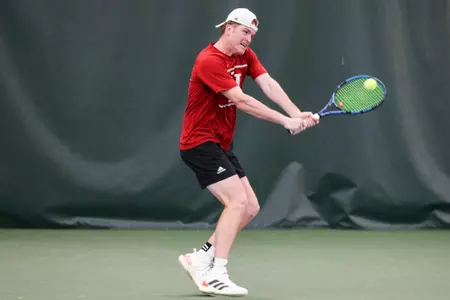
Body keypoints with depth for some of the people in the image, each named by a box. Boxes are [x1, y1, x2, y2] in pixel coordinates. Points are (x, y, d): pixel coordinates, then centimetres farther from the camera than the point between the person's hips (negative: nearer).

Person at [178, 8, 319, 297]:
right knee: (238, 200, -20)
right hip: (200, 142, -9)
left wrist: (297, 114, -23)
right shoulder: (208, 61, -20)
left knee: (250, 208, 7)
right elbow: (240, 100, -27)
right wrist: (285, 121, -29)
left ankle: (200, 258, 14)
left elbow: (269, 85, -6)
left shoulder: (246, 56, 7)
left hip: (222, 145, 9)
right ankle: (216, 276, -18)